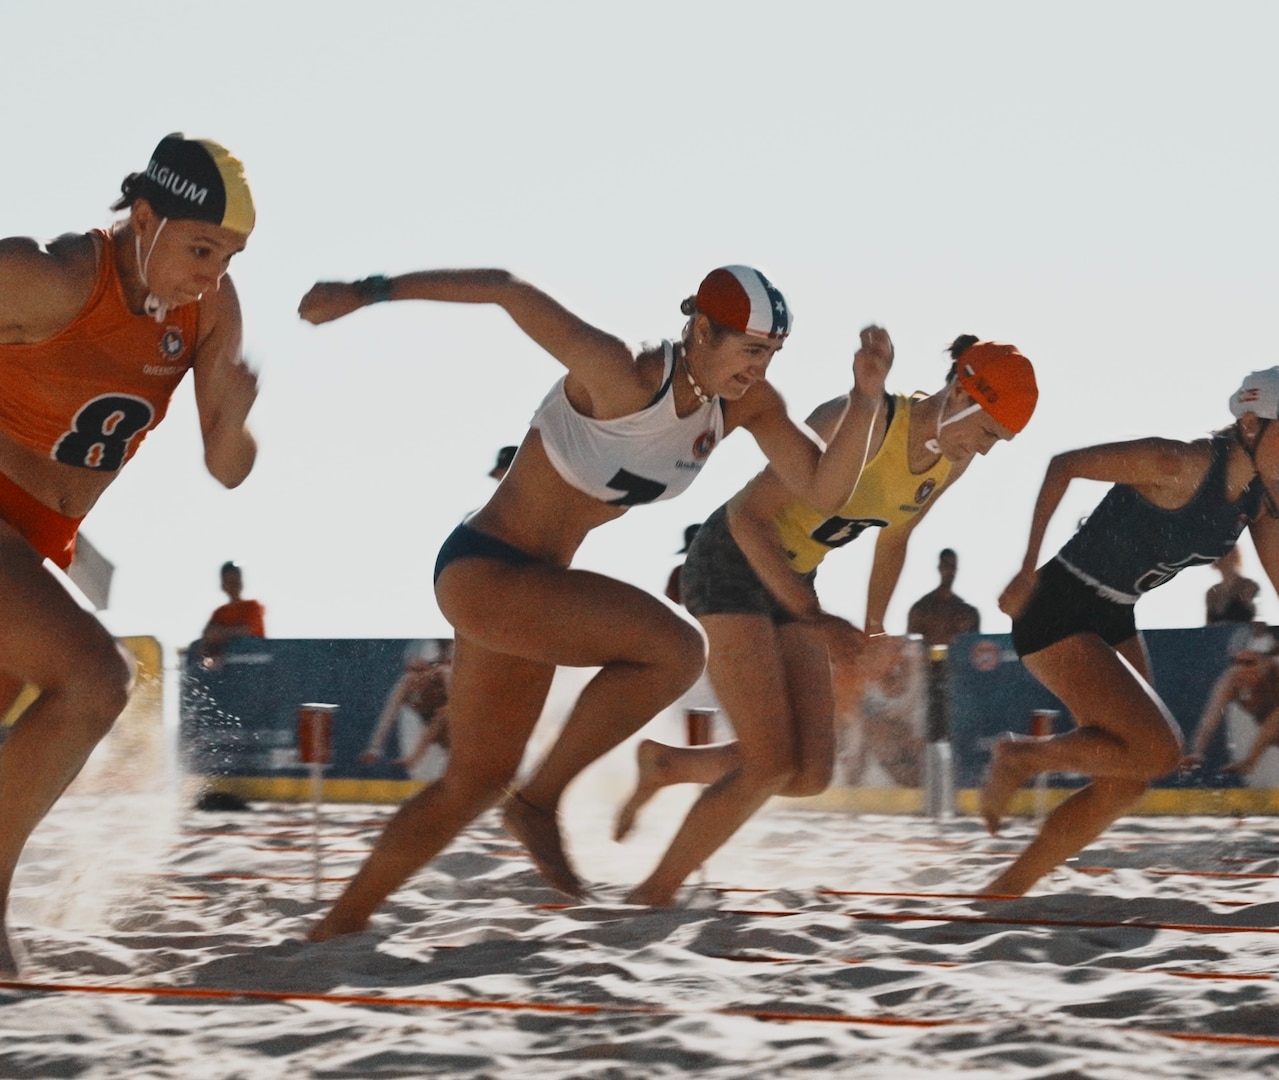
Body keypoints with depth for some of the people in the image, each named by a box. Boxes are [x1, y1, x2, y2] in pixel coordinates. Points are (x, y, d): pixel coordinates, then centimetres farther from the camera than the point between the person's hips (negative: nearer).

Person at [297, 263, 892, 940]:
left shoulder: (746, 404, -3)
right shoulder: (622, 377, -25)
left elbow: (824, 492, -7)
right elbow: (510, 292, -20)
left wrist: (866, 400, -22)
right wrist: (369, 293, -17)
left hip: (532, 584, 9)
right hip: (480, 571, -9)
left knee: (477, 782, 17)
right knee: (674, 649, -23)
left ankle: (338, 925, 29)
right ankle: (540, 803, -10)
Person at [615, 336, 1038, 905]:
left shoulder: (952, 459, -4)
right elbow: (748, 514, -24)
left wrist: (873, 631, 24)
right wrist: (815, 620, -28)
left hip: (789, 580, 8)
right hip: (731, 561, -8)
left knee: (810, 774, -4)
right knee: (771, 765, -16)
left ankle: (667, 764, 19)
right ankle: (656, 890, -1)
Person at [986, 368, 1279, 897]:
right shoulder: (1180, 465, -24)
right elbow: (1063, 466, -20)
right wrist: (1026, 571, -21)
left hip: (1113, 622, 9)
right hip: (1058, 612, -9)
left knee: (1123, 783, 8)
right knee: (1158, 749, -18)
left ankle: (1003, 890, 17)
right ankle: (1019, 757, 3)